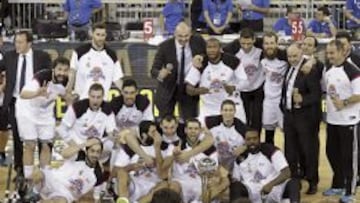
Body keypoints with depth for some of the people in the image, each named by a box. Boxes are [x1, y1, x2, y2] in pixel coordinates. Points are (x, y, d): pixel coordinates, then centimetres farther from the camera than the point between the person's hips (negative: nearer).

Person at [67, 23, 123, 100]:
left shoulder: (111, 55, 4)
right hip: (81, 98, -2)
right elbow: (73, 73, 6)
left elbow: (117, 79, 5)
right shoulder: (80, 51, -2)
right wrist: (68, 94, 4)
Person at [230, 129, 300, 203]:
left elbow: (286, 173, -11)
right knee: (235, 185, -29)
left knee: (293, 183, -30)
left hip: (273, 190, -2)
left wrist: (270, 184, -28)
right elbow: (235, 179, 17)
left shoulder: (271, 150, -2)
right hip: (251, 194, 2)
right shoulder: (240, 157, 10)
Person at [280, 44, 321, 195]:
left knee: (308, 150, 5)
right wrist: (283, 106, 10)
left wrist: (302, 99, -34)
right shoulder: (289, 69, 8)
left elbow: (317, 94, -21)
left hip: (305, 117, -7)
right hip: (289, 115, 7)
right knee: (290, 151, 15)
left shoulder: (310, 70, -17)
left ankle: (312, 182, 18)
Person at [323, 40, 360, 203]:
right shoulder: (328, 71, 8)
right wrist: (329, 105, 7)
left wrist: (344, 103, -23)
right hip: (332, 119, 8)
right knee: (332, 153, 15)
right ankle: (338, 185, 31)